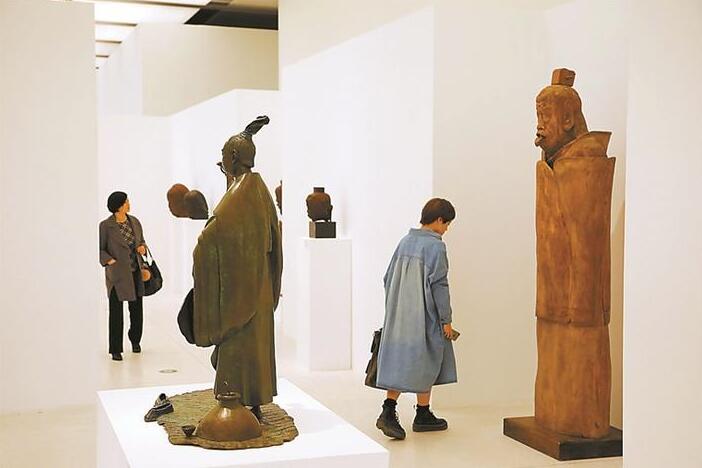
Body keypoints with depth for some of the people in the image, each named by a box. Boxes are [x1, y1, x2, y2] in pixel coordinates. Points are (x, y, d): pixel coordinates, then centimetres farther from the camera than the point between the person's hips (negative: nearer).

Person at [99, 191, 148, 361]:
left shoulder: (134, 222, 6)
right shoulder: (105, 225, -8)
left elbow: (141, 241, 19)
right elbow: (100, 249, -3)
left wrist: (142, 247, -2)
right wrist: (110, 261, -17)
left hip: (136, 272, 5)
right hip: (117, 273, -5)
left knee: (137, 309, 12)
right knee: (116, 311, -2)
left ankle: (135, 339, 35)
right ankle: (116, 350, 7)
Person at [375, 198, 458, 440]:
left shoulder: (405, 241, 8)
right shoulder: (435, 246, -13)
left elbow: (389, 278, 11)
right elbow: (438, 284, -16)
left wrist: (393, 310, 20)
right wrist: (445, 320, -10)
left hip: (399, 313, 6)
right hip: (424, 315, -6)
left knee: (401, 359, 8)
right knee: (425, 361, 7)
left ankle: (388, 411, -3)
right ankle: (422, 415, 18)